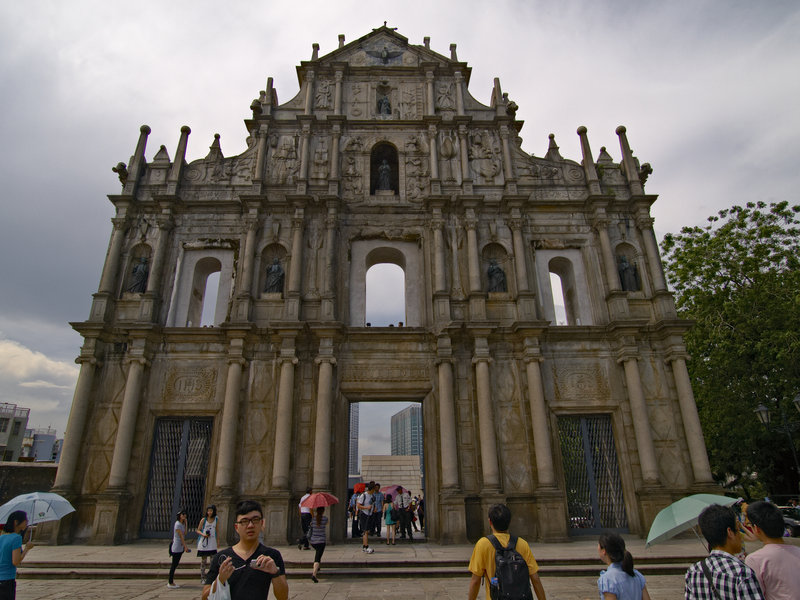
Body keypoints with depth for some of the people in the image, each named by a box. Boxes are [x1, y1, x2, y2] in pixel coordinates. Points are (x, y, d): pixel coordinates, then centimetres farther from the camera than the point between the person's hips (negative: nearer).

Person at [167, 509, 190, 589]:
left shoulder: (182, 524, 11)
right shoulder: (177, 524, -15)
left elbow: (185, 533, 5)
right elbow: (181, 536, -18)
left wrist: (185, 523, 3)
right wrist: (185, 547, -18)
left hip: (180, 547, 8)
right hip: (176, 547, -8)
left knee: (175, 565, 13)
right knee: (174, 565, -1)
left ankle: (171, 581, 21)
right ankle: (170, 583, 7)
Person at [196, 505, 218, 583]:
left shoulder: (216, 519, 5)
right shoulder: (204, 520, -3)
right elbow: (198, 530, 2)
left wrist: (217, 541, 11)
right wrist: (203, 534, -17)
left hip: (212, 544, 2)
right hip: (203, 542, -2)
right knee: (203, 561, 6)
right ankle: (202, 578, 15)